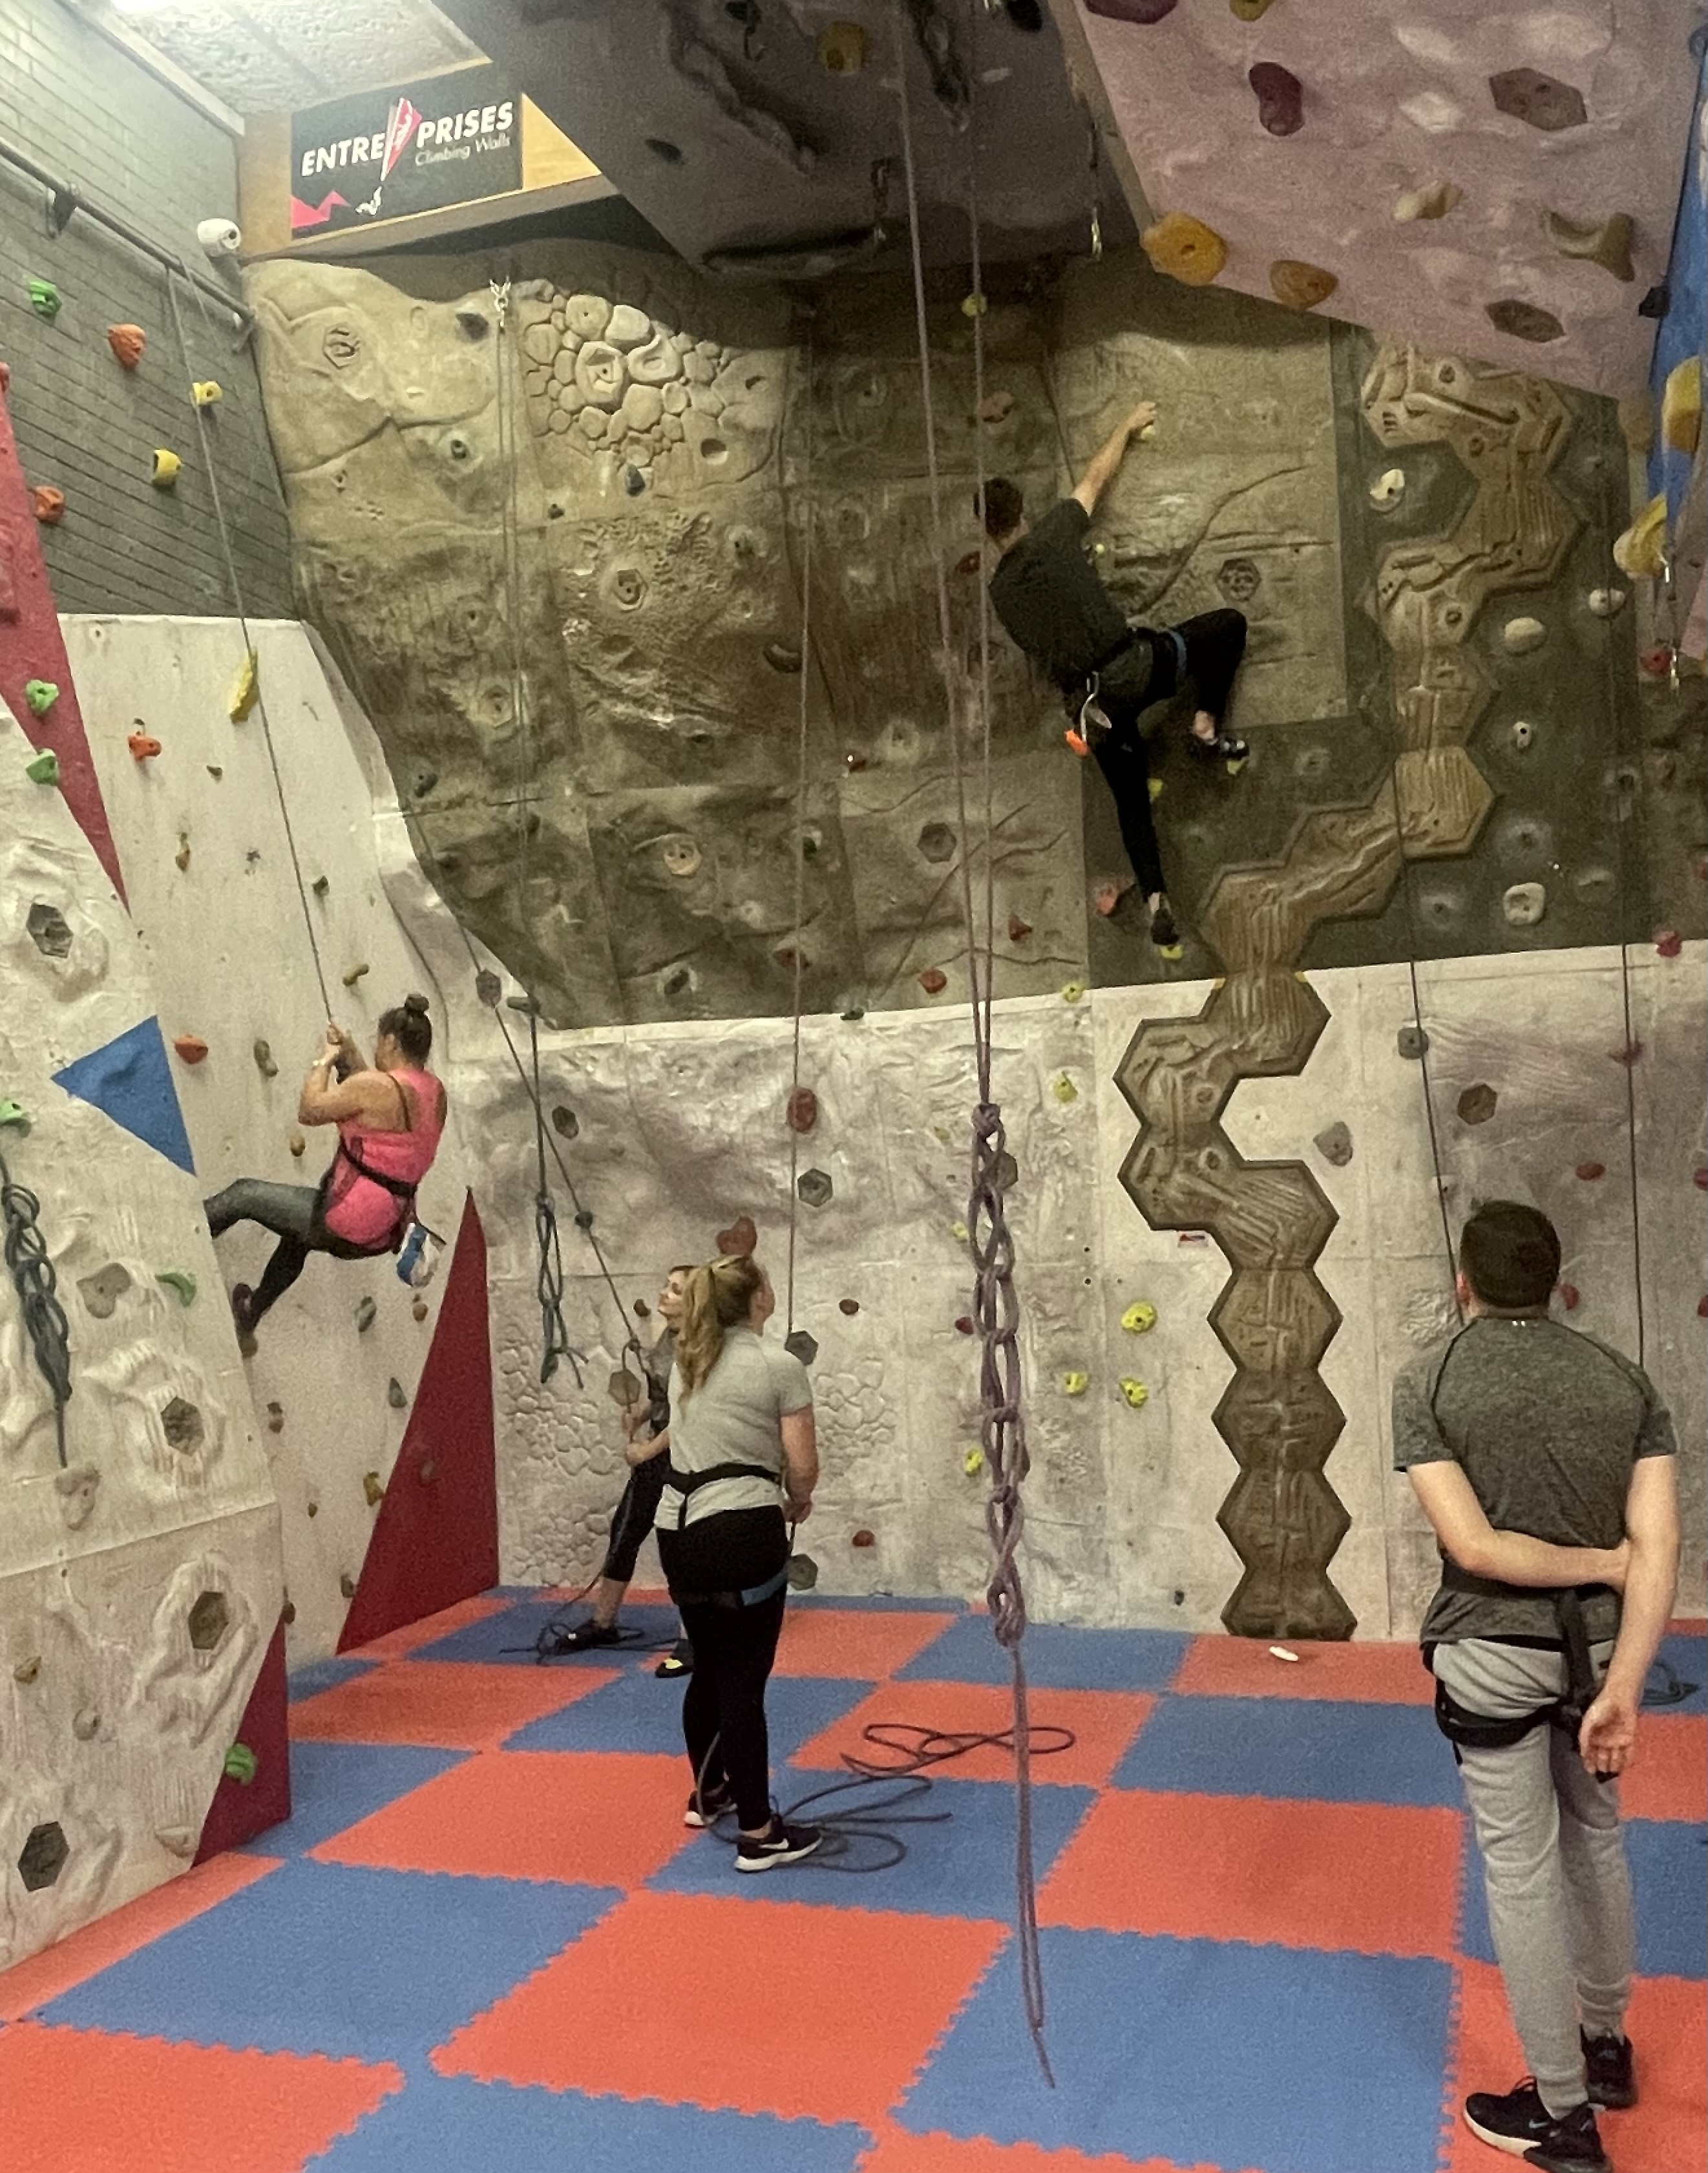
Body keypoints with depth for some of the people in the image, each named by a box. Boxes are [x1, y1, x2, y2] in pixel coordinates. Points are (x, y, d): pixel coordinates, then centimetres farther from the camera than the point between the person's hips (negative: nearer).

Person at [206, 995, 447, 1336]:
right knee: (299, 1229, 39)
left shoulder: (378, 1087, -20)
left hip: (345, 1226, -9)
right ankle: (252, 1311, 54)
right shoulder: (434, 1091, 4)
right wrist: (350, 1055, 17)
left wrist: (324, 1061, 1)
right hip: (383, 1233, 9)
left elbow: (309, 1110, -12)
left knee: (244, 1194, 13)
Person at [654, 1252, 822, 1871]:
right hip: (742, 1533, -7)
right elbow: (802, 1466, -7)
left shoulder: (685, 1364, 13)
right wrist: (797, 1501, 15)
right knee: (743, 1682, -1)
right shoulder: (779, 1367, -7)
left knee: (708, 1669, 23)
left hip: (678, 1530, 7)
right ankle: (758, 1834, 8)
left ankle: (707, 1793, 40)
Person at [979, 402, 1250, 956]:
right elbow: (1097, 476, 16)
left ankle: (1156, 903, 7)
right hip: (1135, 667, -4)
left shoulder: (999, 592, 11)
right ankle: (1207, 727, 13)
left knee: (1131, 800, 18)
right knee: (1229, 624, 16)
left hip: (1088, 700, 4)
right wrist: (1128, 427, 33)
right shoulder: (1053, 534, 2)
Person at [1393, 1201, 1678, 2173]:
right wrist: (1623, 1687, -15)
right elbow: (1659, 1546, -11)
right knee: (1596, 1839, 25)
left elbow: (1473, 1547, -19)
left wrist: (1599, 1565, -7)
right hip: (1597, 1649, 4)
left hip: (1492, 1657, -4)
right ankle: (1607, 2044, 43)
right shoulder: (1624, 1379, -2)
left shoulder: (1430, 1383, -11)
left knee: (1522, 1867, 8)